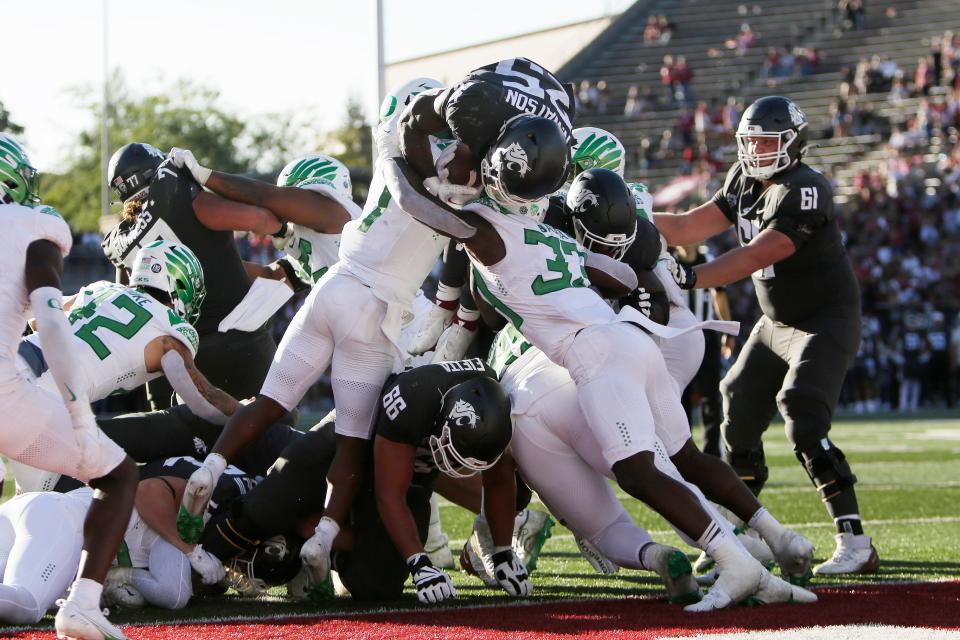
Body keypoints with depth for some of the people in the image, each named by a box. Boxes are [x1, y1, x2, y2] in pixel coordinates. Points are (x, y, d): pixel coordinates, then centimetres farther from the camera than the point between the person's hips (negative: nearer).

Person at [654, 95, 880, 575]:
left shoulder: (804, 192, -24)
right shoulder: (746, 181, 3)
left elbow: (754, 257, -33)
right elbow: (689, 228, 3)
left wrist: (689, 278, -41)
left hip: (826, 321, -9)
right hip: (776, 322, 9)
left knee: (804, 422, -23)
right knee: (738, 416, 10)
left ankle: (855, 545, -23)